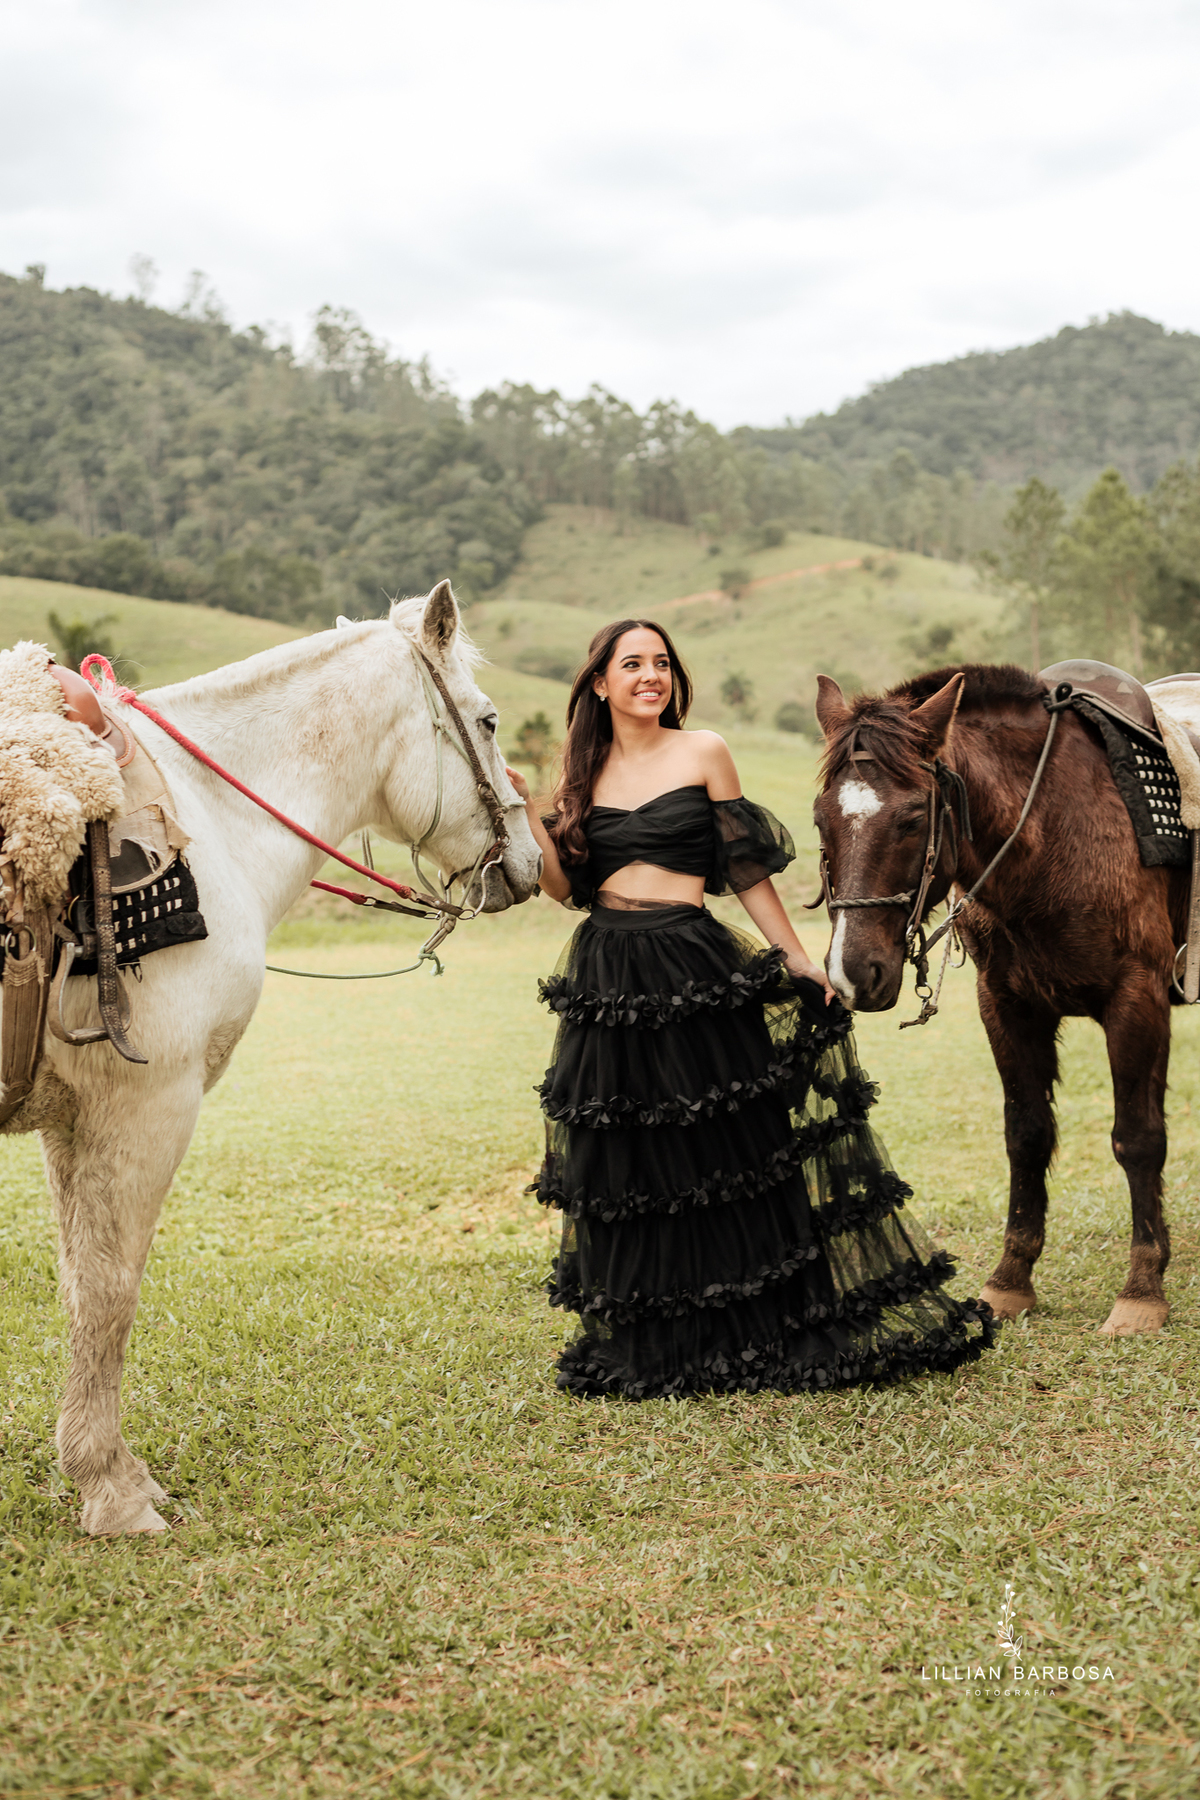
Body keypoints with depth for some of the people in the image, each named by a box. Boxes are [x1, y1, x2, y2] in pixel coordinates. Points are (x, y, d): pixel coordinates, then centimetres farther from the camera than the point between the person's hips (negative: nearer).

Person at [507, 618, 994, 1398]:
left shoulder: (704, 753, 1)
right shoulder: (587, 772, 9)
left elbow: (747, 871, 2)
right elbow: (566, 883, 4)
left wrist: (798, 960, -1)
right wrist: (523, 809, -6)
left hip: (695, 972, -3)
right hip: (608, 982, 3)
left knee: (741, 1156, 2)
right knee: (629, 1175, 8)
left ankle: (789, 1330, 16)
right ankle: (655, 1349, 24)